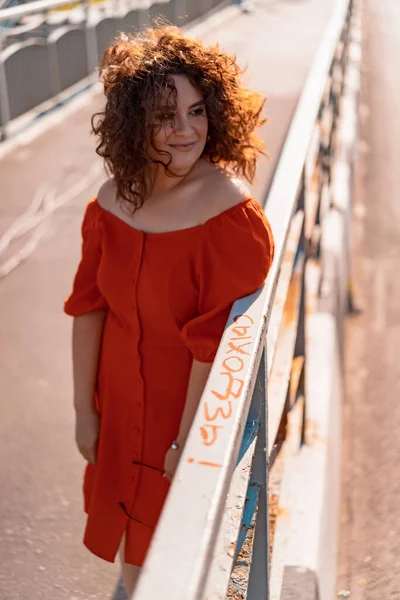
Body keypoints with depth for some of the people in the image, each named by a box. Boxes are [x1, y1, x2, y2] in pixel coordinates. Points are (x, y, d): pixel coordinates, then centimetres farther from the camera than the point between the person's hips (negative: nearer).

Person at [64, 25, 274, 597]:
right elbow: (88, 308, -2)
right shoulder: (114, 200, -7)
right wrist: (85, 410, 2)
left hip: (193, 411, -5)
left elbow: (215, 342, -23)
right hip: (120, 410, 5)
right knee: (133, 550, 26)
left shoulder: (231, 217, -25)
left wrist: (188, 441, -18)